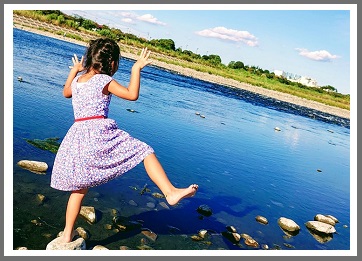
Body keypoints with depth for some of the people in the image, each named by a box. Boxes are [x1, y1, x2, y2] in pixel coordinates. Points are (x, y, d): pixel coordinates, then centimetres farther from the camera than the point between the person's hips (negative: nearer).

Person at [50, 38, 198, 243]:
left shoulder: (77, 80, 17)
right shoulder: (104, 80, -2)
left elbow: (66, 92, 40)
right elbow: (132, 95, -10)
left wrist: (74, 70, 47)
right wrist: (136, 68, -2)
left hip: (77, 135, 7)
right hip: (99, 131, -7)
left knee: (80, 188, 18)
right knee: (144, 151, -5)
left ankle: (67, 234, 25)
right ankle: (170, 192, -22)